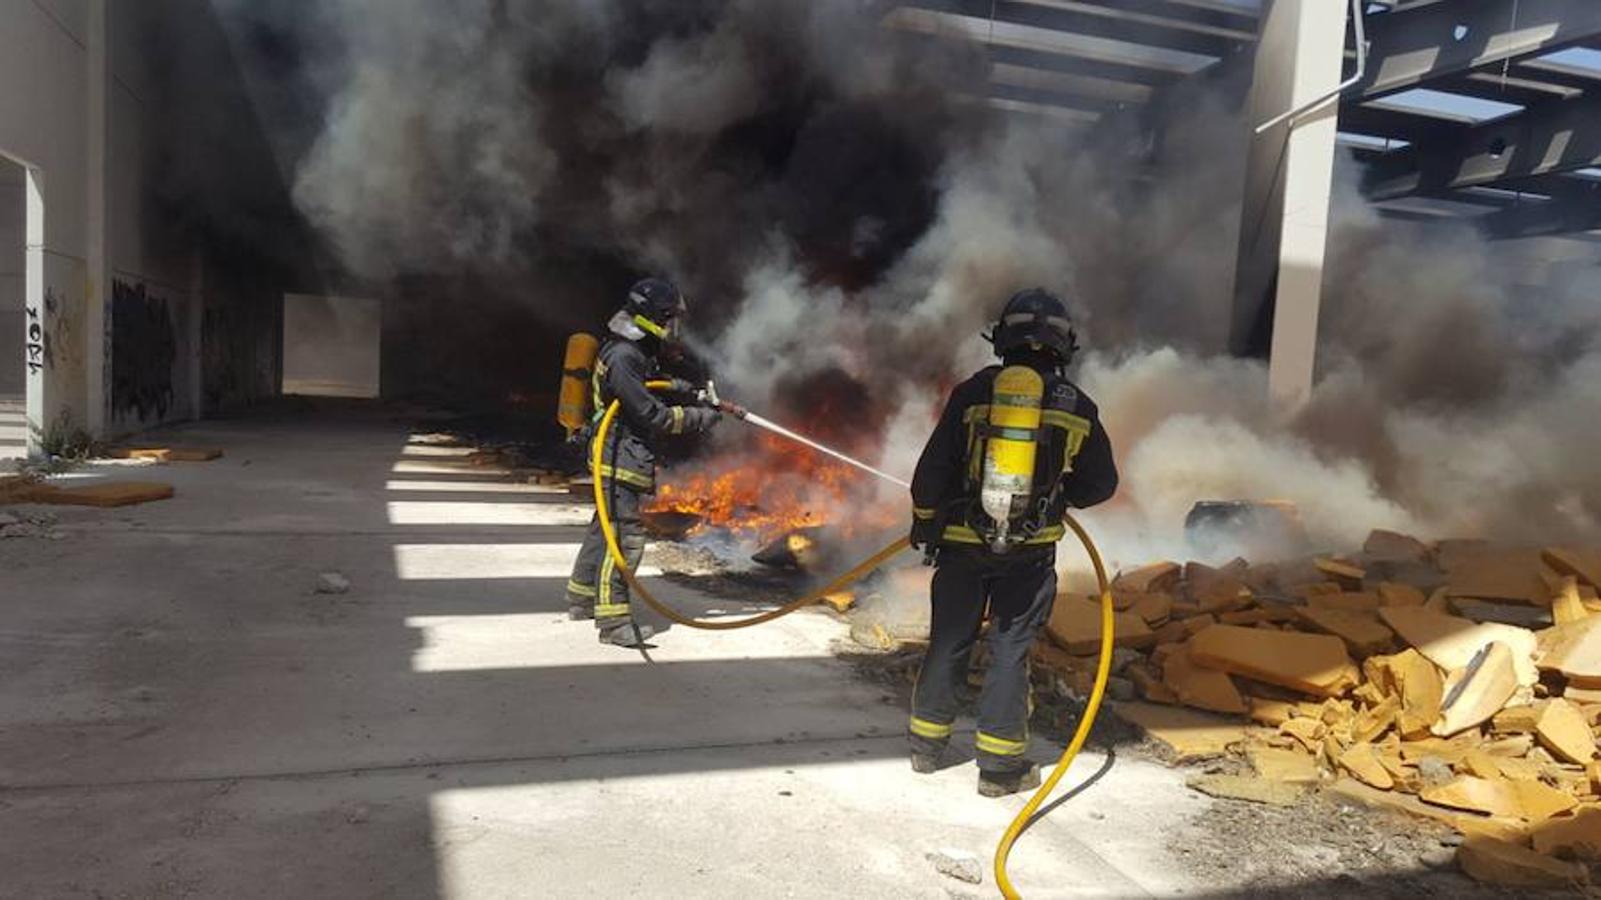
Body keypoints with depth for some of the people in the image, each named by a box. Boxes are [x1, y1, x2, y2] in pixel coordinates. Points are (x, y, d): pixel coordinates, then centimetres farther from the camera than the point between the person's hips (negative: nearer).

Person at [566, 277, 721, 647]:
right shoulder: (622, 357, -20)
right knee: (625, 534, -11)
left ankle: (582, 598, 32)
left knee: (605, 526, 19)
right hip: (620, 459, -11)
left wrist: (673, 385, 13)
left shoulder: (638, 350, 12)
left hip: (623, 457, 11)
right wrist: (696, 418, -17)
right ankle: (613, 621, -8)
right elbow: (651, 414, -23)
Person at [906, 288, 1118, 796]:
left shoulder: (973, 393, -2)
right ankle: (1000, 765, 13)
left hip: (963, 544, 1)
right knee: (1011, 651, 8)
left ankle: (927, 744, 27)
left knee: (949, 643, 14)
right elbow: (1100, 484, 7)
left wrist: (924, 524, 12)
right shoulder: (1078, 407, 0)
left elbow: (932, 470, -2)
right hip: (1031, 551, 0)